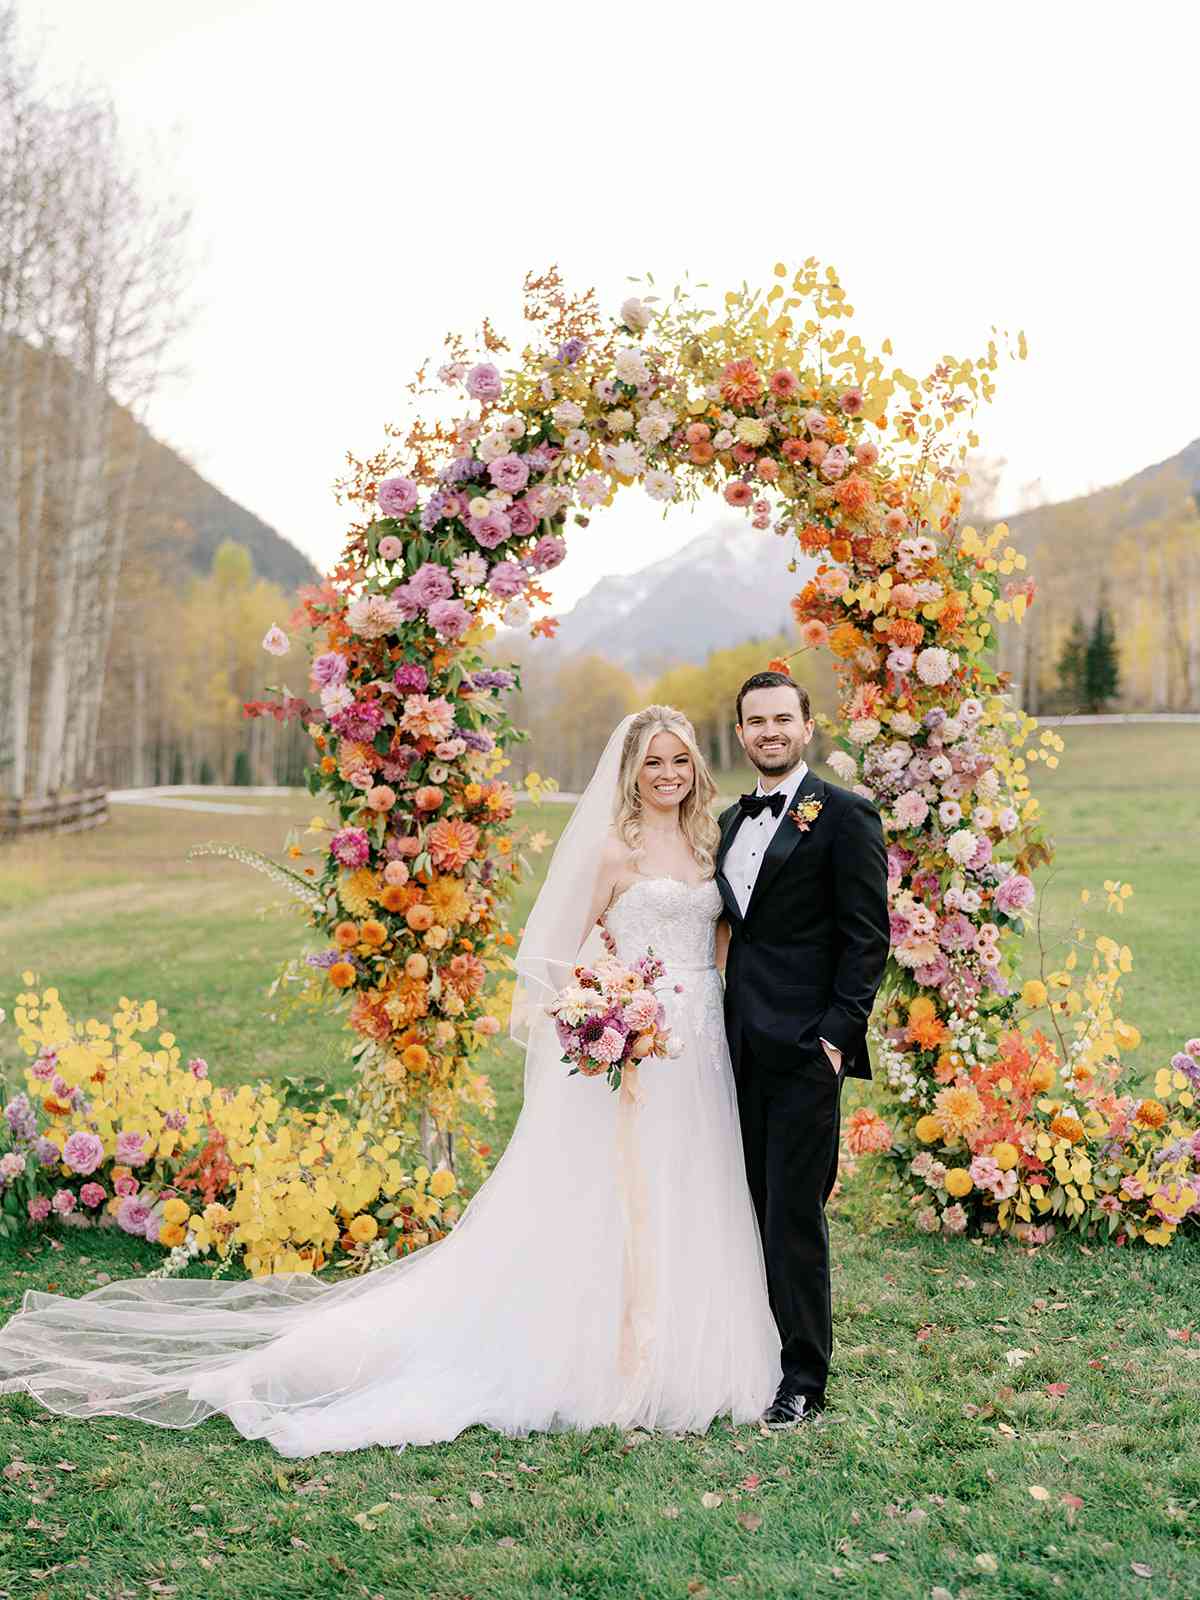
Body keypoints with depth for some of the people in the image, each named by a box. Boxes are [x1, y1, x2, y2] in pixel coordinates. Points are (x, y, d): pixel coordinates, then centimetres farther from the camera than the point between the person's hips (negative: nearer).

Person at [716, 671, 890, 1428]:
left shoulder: (843, 814, -5)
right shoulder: (731, 821, 16)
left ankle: (805, 1382, 7)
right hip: (743, 1045, 7)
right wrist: (724, 1021, 11)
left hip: (805, 1047, -6)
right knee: (757, 1208, 11)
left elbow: (868, 938, -9)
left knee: (795, 1213, -3)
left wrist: (837, 1034, -15)